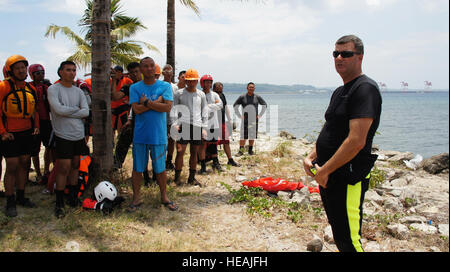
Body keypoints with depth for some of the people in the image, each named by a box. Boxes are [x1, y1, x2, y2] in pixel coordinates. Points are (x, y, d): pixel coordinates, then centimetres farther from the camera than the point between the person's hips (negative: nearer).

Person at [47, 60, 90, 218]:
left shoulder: (78, 91, 10)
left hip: (79, 134, 5)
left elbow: (86, 112, -1)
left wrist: (67, 112, -10)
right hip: (63, 135, -5)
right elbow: (59, 109, -18)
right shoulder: (53, 89, -4)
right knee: (64, 168, -6)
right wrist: (77, 110, -5)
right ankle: (59, 204, 4)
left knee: (75, 166, 12)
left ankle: (73, 197, 25)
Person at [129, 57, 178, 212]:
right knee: (137, 168, 8)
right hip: (140, 134, 1)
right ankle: (136, 197, 22)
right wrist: (157, 101, -11)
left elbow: (167, 107, -11)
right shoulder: (135, 88, 3)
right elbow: (136, 109, -11)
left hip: (158, 134, 0)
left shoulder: (165, 86, 2)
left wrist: (147, 102, -12)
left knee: (160, 168, 9)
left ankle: (164, 196, 25)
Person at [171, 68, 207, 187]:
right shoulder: (179, 93, 4)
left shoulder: (201, 94, 11)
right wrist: (175, 124, -5)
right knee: (180, 151, -7)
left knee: (194, 153, 7)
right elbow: (173, 109, 6)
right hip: (183, 125, -3)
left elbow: (205, 112, 14)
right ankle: (177, 178, 4)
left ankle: (192, 178, 17)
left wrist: (204, 127, 7)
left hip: (197, 126, 3)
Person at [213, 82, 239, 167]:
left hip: (223, 122, 7)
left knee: (226, 141, 10)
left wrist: (230, 120, 19)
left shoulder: (222, 95, 10)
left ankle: (230, 160, 18)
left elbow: (226, 108, 20)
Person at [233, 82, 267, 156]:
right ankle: (241, 151, 0)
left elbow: (264, 105, 14)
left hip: (254, 119, 2)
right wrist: (239, 116, 2)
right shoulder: (242, 97, -1)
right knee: (243, 136, -5)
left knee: (252, 136, 6)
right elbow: (235, 106, 8)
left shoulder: (257, 97, 3)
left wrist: (259, 115, 7)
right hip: (245, 119, -2)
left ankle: (250, 150, 15)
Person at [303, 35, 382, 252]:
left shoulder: (365, 89, -15)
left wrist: (325, 171, -18)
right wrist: (311, 157, 6)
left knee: (348, 241, -3)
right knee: (338, 236, 20)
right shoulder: (340, 92, 16)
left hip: (347, 179, -10)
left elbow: (356, 141, -24)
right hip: (327, 177, 10)